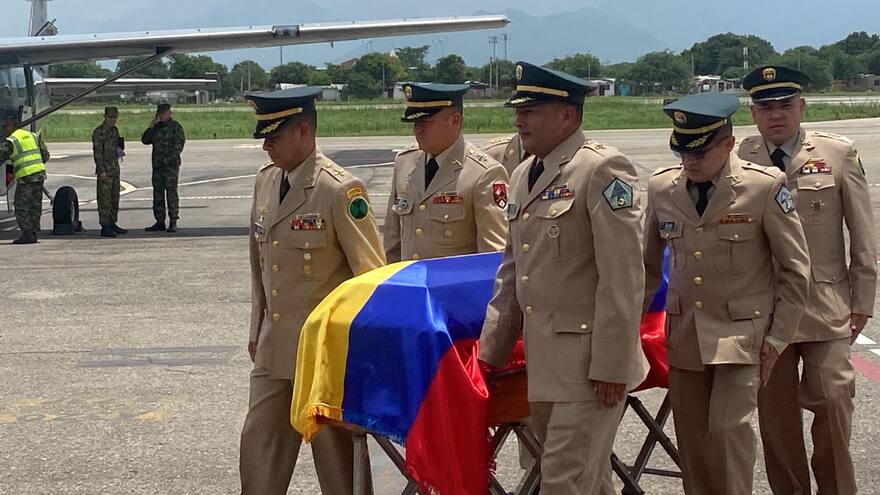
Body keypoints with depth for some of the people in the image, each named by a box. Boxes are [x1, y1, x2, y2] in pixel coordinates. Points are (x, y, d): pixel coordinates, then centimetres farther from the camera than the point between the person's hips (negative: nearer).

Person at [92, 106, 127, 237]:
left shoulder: (115, 130, 14)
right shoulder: (99, 132, -11)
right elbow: (97, 152, -15)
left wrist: (120, 151, 8)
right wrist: (101, 171, -20)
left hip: (115, 169, 8)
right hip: (105, 170, -8)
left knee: (115, 198, 12)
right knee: (104, 199, -7)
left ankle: (112, 224, 19)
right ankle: (105, 227, -7)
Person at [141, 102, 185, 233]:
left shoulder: (176, 127, -4)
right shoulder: (156, 127, 15)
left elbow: (179, 146, -10)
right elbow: (145, 140, 7)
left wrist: (168, 159, -17)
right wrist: (151, 126, -4)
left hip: (171, 165, -6)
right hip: (157, 166, 6)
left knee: (171, 193, -6)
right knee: (158, 194, 6)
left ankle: (173, 222, -3)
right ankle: (160, 222, 11)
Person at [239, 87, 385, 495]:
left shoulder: (340, 190, -14)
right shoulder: (265, 181, 9)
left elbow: (372, 275, -12)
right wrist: (257, 330, 19)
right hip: (274, 348, 7)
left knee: (335, 452, 3)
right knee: (258, 445, 9)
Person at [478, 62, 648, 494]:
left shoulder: (603, 170, -11)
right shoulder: (523, 177, 15)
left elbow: (623, 277, -16)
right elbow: (511, 272, 21)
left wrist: (611, 365, -19)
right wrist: (491, 351, 18)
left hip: (588, 361, -8)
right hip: (542, 362, 8)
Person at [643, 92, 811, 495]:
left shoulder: (765, 187, -10)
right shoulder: (661, 187, 1)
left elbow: (796, 269, -4)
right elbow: (649, 265, 14)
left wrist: (778, 338, -6)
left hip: (742, 335, -4)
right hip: (684, 336, 4)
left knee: (728, 427, -16)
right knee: (691, 440, 8)